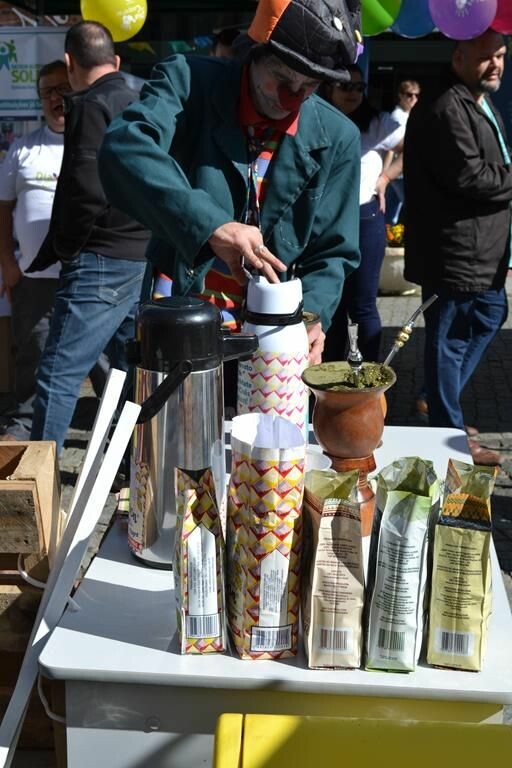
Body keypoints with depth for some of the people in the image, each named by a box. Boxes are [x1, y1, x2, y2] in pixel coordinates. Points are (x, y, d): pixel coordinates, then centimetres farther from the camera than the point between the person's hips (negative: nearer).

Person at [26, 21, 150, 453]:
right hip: (144, 258, 9)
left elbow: (86, 192, -19)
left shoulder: (91, 107, -10)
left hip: (103, 262, -9)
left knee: (59, 376, -5)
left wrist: (60, 249, -5)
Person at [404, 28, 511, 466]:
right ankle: (449, 432, 10)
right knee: (450, 339, -2)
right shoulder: (448, 109, -17)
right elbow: (469, 177, -23)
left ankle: (439, 400, 34)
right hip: (456, 252, -11)